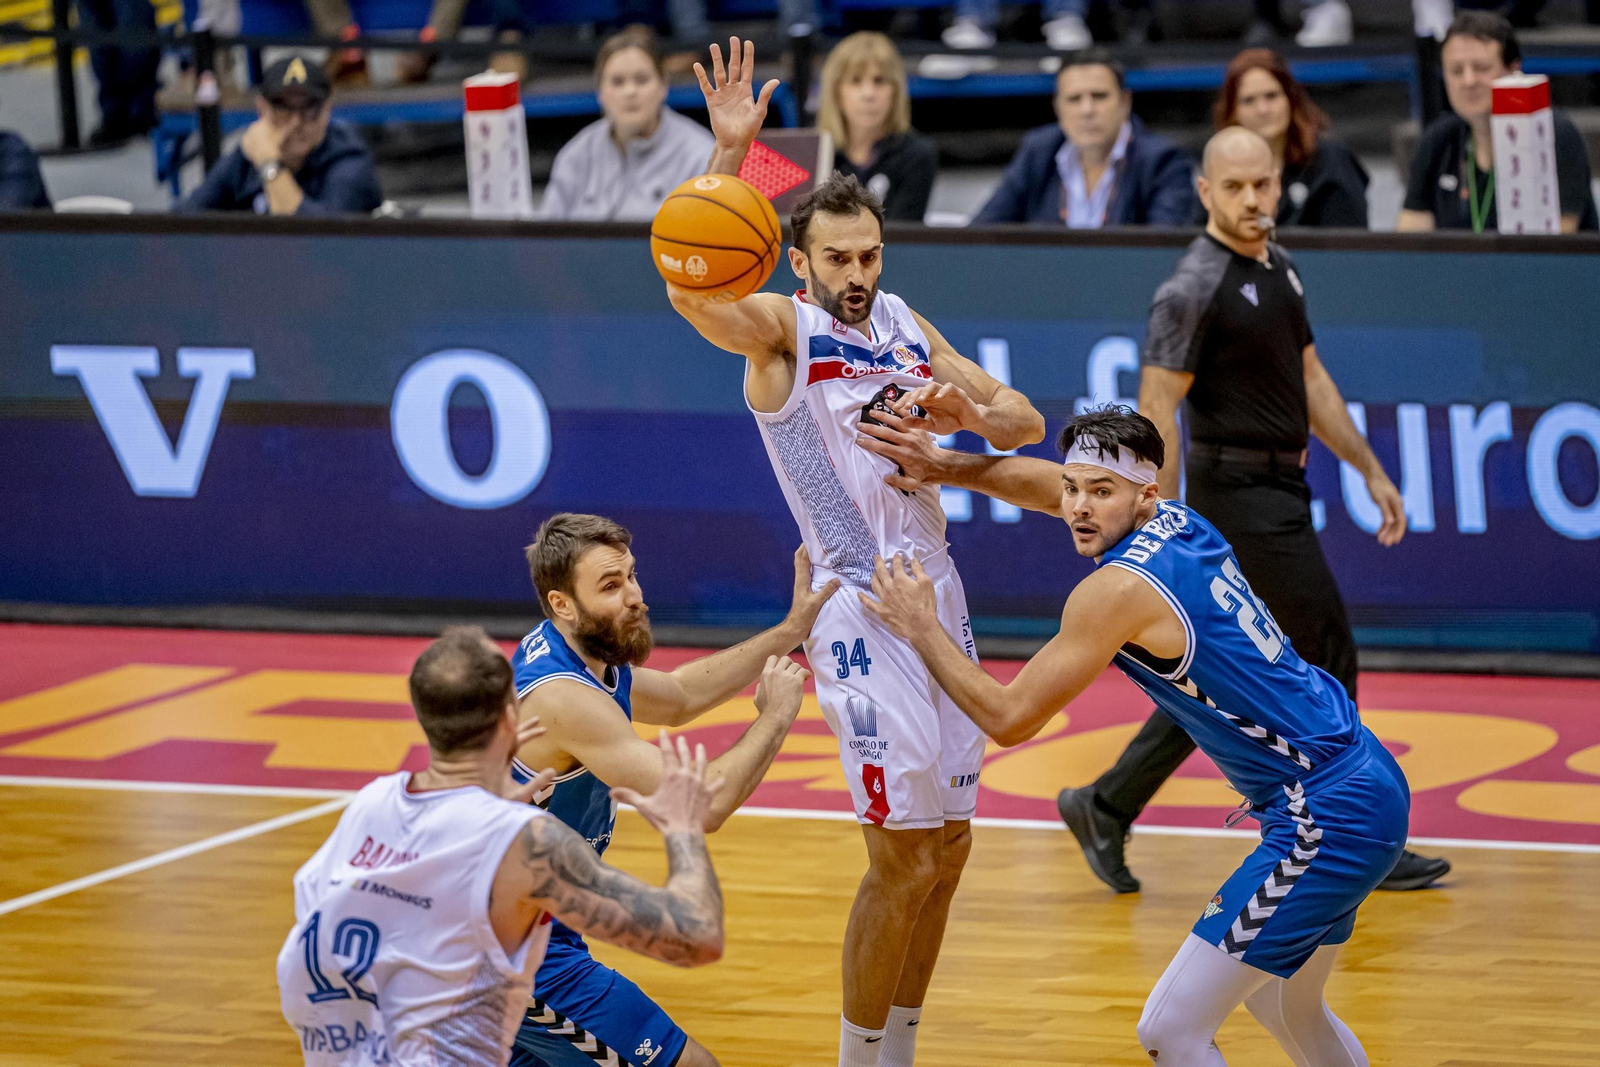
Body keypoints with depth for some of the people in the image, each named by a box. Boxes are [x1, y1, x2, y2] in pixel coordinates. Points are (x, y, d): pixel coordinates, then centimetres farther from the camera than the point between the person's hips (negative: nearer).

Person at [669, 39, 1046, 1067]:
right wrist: (728, 153, -37)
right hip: (860, 607, -7)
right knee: (905, 856, -9)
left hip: (937, 596, 7)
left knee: (947, 846, 11)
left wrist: (963, 410, -9)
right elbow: (691, 291, -29)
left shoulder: (906, 326, 13)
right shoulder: (779, 329, -6)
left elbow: (1026, 423, 14)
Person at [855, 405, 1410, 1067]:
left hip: (1328, 821, -10)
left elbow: (1007, 718, -13)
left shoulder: (1118, 590, -18)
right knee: (1283, 1007, 30)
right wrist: (940, 466, 14)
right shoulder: (1177, 520, 8)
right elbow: (1043, 482, 25)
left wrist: (921, 630, -3)